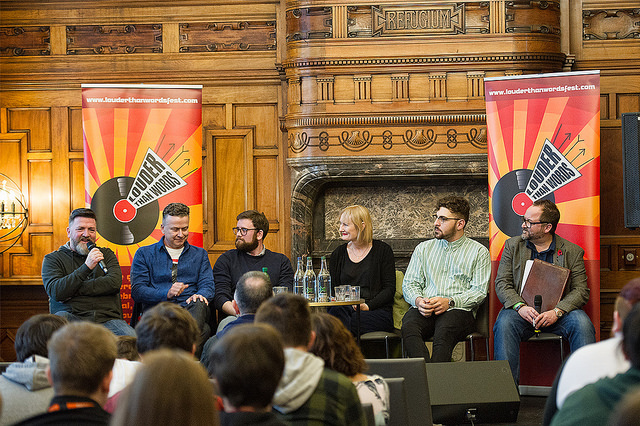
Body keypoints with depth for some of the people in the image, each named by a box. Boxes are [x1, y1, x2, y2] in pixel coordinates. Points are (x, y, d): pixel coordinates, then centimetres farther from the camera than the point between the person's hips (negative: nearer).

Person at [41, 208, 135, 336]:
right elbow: (55, 292, -5)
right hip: (72, 318, -1)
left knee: (131, 338, -33)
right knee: (60, 317, -38)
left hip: (107, 319, 1)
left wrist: (71, 291, -6)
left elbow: (115, 283, 2)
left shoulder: (106, 254, 22)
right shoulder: (53, 259, 14)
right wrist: (86, 267, -14)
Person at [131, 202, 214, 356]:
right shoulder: (144, 254, 18)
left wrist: (200, 296, -15)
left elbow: (207, 285, 12)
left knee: (199, 304, -41)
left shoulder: (200, 254, 25)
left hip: (189, 309, 2)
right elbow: (137, 291, 6)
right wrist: (166, 294, -13)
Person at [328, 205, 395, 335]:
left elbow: (390, 289, 1)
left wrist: (368, 306, -15)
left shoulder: (382, 250, 7)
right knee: (336, 312, -35)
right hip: (345, 309, 3)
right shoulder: (338, 254, 17)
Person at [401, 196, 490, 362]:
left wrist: (450, 302, -14)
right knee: (409, 326, -34)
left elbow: (479, 292, 2)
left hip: (458, 310, -3)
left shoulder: (479, 252, 12)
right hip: (424, 311, 3)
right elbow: (409, 283, 18)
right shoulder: (423, 248, 24)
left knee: (444, 329, -40)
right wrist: (418, 300, -7)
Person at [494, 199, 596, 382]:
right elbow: (502, 283, 6)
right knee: (504, 323, -32)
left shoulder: (572, 252, 7)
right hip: (522, 311, 1)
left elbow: (581, 290, 1)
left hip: (558, 313, 0)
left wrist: (557, 312, -18)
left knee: (582, 322, -30)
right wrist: (520, 306, -14)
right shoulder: (512, 245, 13)